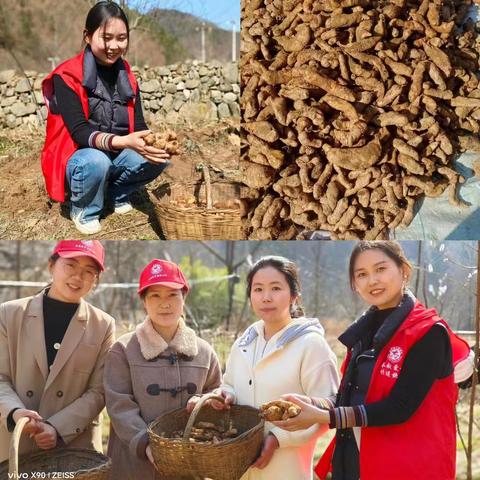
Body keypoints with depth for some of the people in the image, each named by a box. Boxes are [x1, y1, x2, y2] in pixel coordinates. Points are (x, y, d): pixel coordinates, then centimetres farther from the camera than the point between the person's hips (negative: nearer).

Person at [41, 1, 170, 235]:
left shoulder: (127, 76, 1)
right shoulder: (67, 77, -17)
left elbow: (138, 125, -4)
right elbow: (79, 132, -26)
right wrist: (123, 142, -43)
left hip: (117, 155, 5)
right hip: (77, 159, -5)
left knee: (158, 157, -20)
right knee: (97, 161, -37)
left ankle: (117, 193, 8)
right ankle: (83, 210, -6)